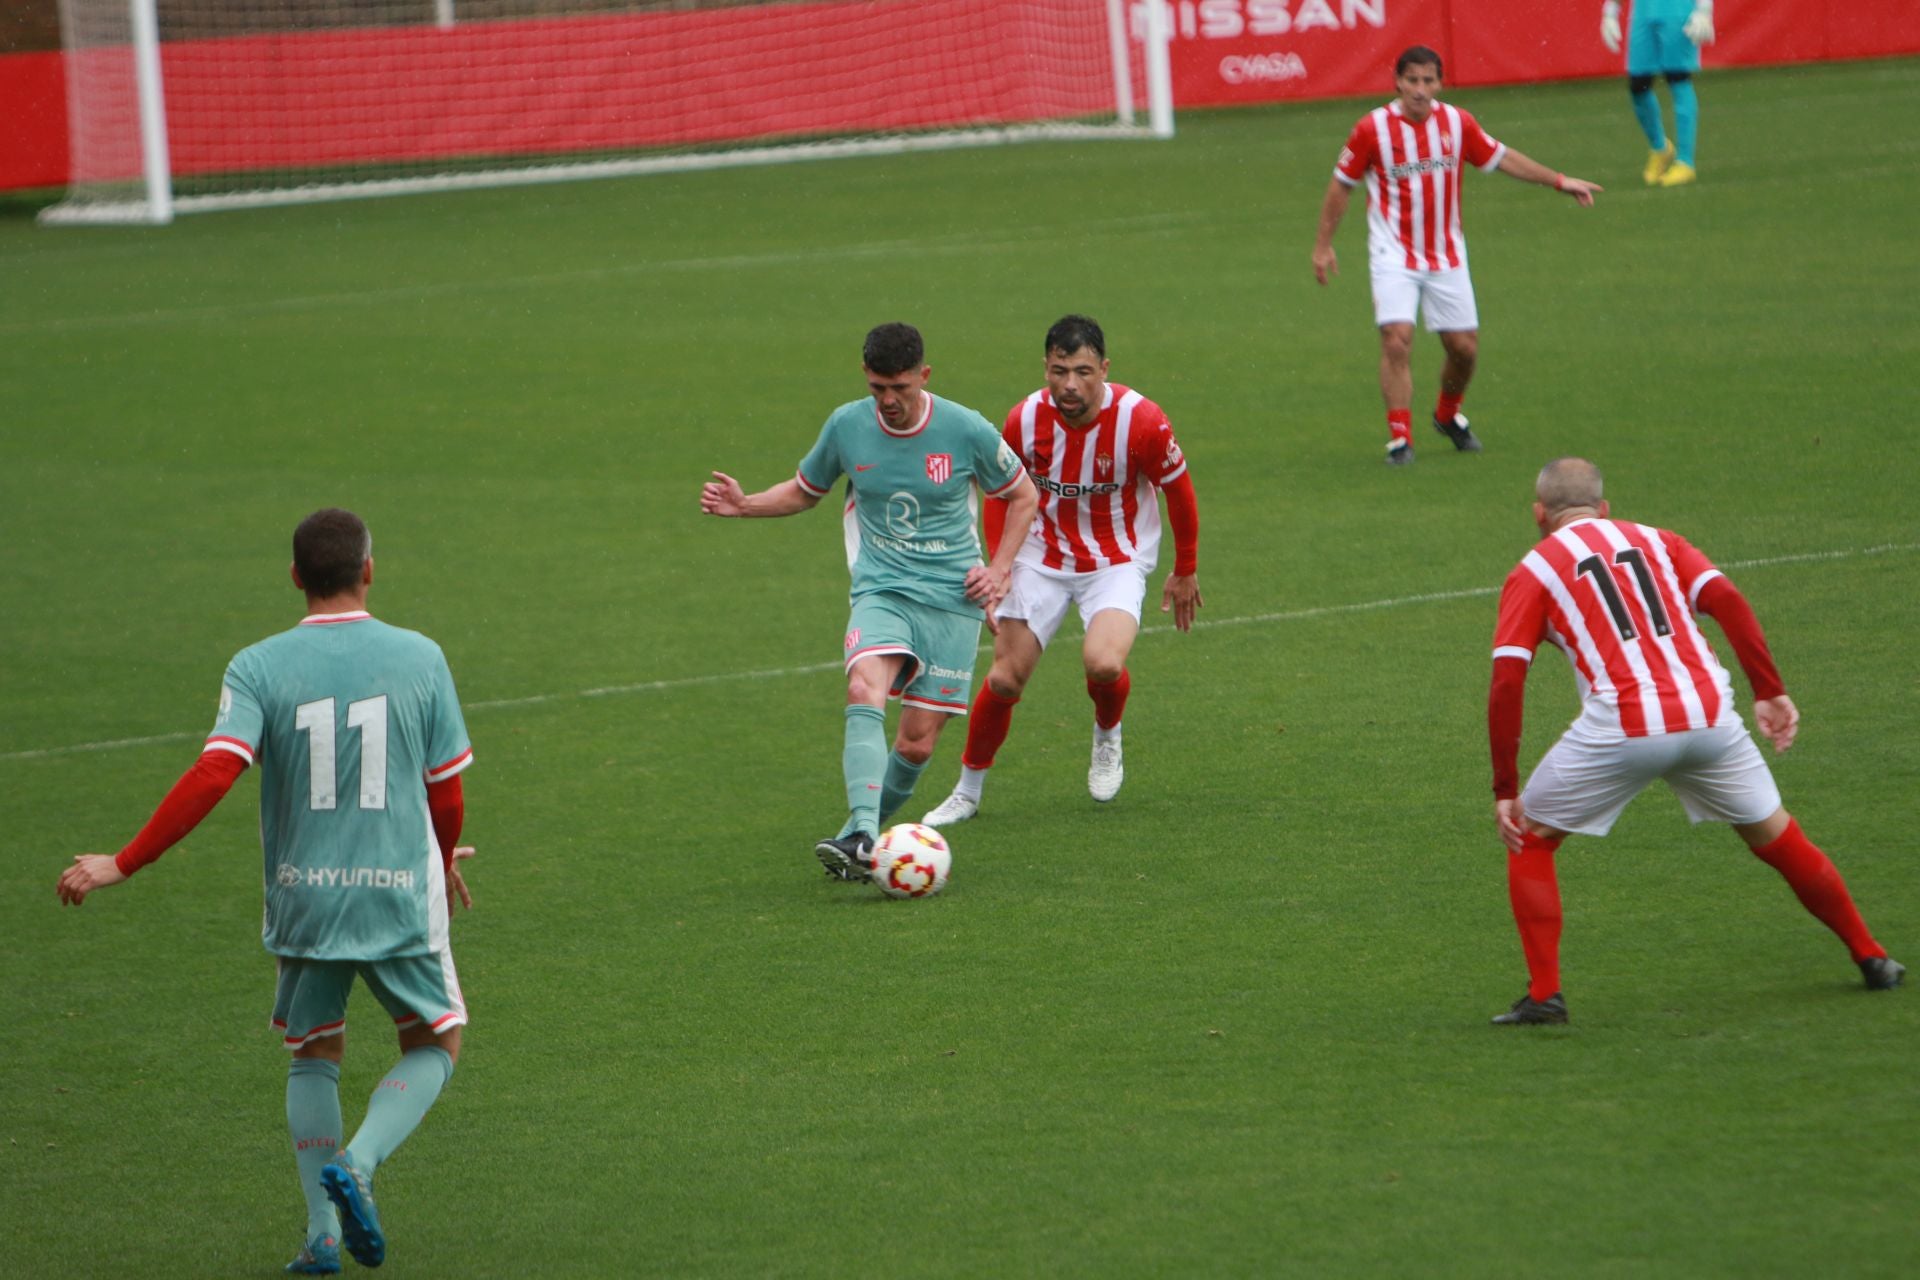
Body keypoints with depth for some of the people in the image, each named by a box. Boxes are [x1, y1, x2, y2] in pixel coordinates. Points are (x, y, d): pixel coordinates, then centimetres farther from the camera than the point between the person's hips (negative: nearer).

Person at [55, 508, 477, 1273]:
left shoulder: (258, 667, -6)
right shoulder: (419, 658, -3)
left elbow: (214, 776, -18)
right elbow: (447, 792, 2)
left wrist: (122, 865, -14)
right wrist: (445, 862, 23)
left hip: (303, 898, 1)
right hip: (400, 895, -1)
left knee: (313, 1056, 20)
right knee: (434, 1046, 16)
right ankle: (357, 1165, -9)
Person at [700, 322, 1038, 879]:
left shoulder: (967, 431, -6)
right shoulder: (846, 426, 0)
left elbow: (1023, 496, 11)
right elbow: (804, 492, 18)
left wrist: (999, 570, 1)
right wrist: (744, 504, 1)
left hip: (953, 599, 0)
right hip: (881, 591, 0)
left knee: (918, 743, -5)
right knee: (864, 692, -29)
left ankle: (864, 834, 18)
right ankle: (860, 838, -40)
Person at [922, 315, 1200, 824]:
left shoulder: (1140, 420, -21)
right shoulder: (1025, 420, -15)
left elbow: (1178, 491, -4)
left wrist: (1185, 572, 5)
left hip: (1117, 562, -2)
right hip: (1042, 558, 2)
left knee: (1103, 664, -28)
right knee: (1005, 679, -5)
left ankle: (1107, 739, 8)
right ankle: (968, 790, 18)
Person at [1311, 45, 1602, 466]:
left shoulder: (1457, 123, -1)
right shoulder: (1372, 128, -10)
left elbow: (1501, 158, 13)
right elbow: (1342, 185, 0)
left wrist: (1559, 181, 13)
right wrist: (1323, 245, 1)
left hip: (1447, 255, 4)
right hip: (1395, 256, -4)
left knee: (1464, 346, 5)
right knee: (1397, 340, -19)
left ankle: (1448, 416, 33)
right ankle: (1399, 438, -13)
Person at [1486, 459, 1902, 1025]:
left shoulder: (1532, 573, 12)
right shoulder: (1655, 541, 22)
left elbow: (1506, 682, 2)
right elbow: (1728, 601, 5)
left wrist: (1505, 789, 3)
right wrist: (1771, 694, 4)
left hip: (1621, 728, -3)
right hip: (1708, 714, 3)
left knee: (1529, 839, 16)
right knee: (1777, 837, 24)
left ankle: (1544, 994, 6)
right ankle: (1872, 958, 30)